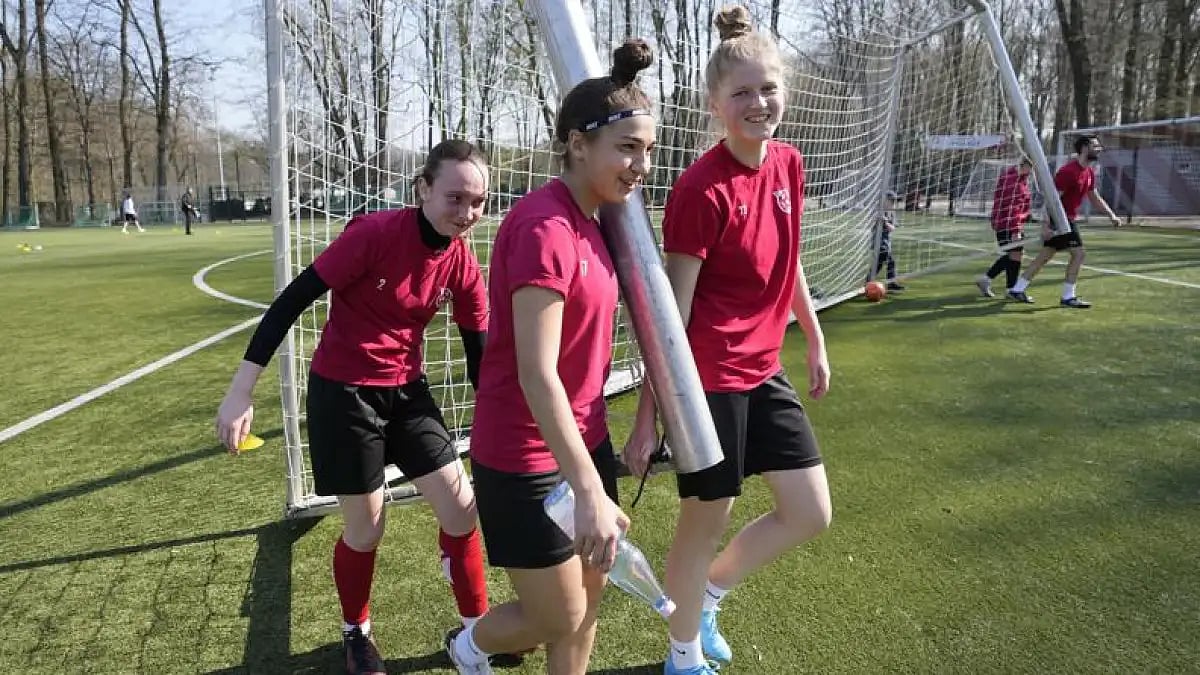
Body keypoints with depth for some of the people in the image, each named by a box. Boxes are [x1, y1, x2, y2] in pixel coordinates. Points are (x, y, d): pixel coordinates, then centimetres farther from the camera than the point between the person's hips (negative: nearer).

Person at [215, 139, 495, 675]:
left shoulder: (463, 265, -7)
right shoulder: (375, 233, -23)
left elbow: (480, 357, 2)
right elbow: (292, 300, -19)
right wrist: (241, 391, -20)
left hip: (407, 390, 5)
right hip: (342, 392, -5)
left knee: (462, 508, 4)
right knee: (366, 528, 6)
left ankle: (476, 627, 28)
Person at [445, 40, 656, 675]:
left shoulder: (588, 222, 5)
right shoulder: (544, 225, -23)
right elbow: (536, 375, -27)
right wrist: (590, 493, -28)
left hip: (583, 439, 9)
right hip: (526, 459, -8)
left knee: (590, 591, 18)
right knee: (561, 618, 8)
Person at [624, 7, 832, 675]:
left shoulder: (789, 164, 3)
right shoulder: (702, 189, -19)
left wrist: (816, 342, 21)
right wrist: (649, 413, -16)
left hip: (764, 370, 8)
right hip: (709, 378, -8)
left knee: (811, 515, 14)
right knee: (707, 520, 9)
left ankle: (709, 593, 37)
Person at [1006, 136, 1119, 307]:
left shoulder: (1089, 172, 10)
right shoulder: (1069, 171, -19)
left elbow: (1095, 198, 21)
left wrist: (1111, 215, 14)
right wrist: (1046, 225, -27)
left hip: (1068, 219, 10)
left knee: (1045, 256, 12)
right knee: (1079, 254, -9)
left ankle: (1017, 290, 17)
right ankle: (1068, 297, -1)